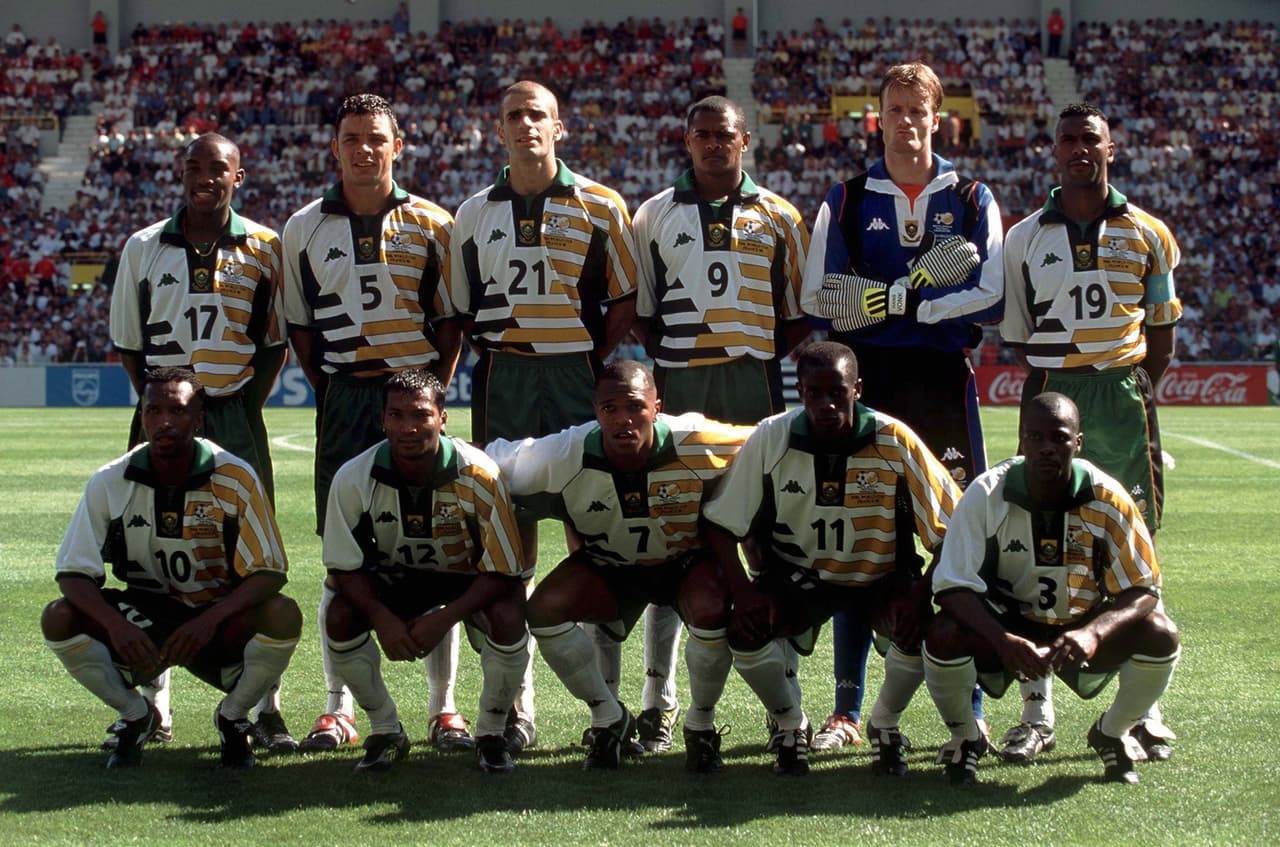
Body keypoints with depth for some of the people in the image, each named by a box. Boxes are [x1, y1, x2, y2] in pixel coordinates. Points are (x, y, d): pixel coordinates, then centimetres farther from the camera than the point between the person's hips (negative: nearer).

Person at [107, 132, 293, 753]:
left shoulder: (263, 248, 4)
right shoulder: (144, 248, 7)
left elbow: (274, 344, 8)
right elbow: (128, 343, 11)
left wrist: (247, 408, -1)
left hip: (236, 415, -1)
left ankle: (265, 708, 1)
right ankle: (151, 707, 11)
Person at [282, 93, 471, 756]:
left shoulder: (430, 224, 5)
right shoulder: (305, 228, 7)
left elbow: (451, 320, 8)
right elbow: (299, 324, 13)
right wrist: (331, 394, 6)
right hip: (343, 399, 1)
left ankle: (444, 707, 6)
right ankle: (338, 708, 9)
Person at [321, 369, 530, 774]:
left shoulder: (477, 475, -28)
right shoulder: (354, 479, -22)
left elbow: (503, 570, -22)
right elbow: (345, 566, -11)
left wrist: (445, 619, -32)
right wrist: (383, 620, -28)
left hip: (470, 581, -2)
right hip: (396, 578, 2)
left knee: (508, 617, -33)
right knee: (339, 617, -25)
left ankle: (491, 734, -7)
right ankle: (386, 731, -3)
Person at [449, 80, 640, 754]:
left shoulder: (600, 208, 4)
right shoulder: (474, 214, 11)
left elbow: (627, 300, 5)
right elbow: (463, 310, 17)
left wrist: (591, 360, -6)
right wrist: (498, 360, 4)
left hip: (577, 384, -2)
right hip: (501, 387, 2)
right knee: (508, 545, 2)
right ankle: (516, 705, 7)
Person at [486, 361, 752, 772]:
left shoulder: (697, 443, -30)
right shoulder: (563, 456, -26)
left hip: (687, 561, -2)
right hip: (606, 566, 2)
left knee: (712, 612, -34)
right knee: (544, 608, -23)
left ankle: (701, 724, -4)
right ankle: (608, 718, 0)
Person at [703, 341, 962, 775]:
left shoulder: (895, 441, -20)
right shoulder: (771, 439, -16)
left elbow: (949, 527, -14)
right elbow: (721, 521, -8)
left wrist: (919, 593, -27)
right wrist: (743, 590, -21)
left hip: (881, 575, -1)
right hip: (796, 573, 1)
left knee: (922, 627, -29)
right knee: (744, 629, -26)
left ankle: (885, 724, 3)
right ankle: (791, 724, 6)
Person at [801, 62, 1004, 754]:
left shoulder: (972, 200, 8)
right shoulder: (846, 201, 8)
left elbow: (991, 299, -5)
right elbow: (819, 300, -2)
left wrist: (890, 301, -11)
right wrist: (922, 282, -10)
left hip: (944, 385, 0)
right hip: (865, 385, 0)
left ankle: (969, 709, 5)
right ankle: (848, 710, 7)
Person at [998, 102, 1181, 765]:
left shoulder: (1147, 235, 7)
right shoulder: (1026, 238, 7)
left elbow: (1161, 331, 13)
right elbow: (1017, 334, 11)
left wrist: (1136, 388, 3)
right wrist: (1047, 386, 1)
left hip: (1125, 393, 0)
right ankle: (1036, 710, 2)